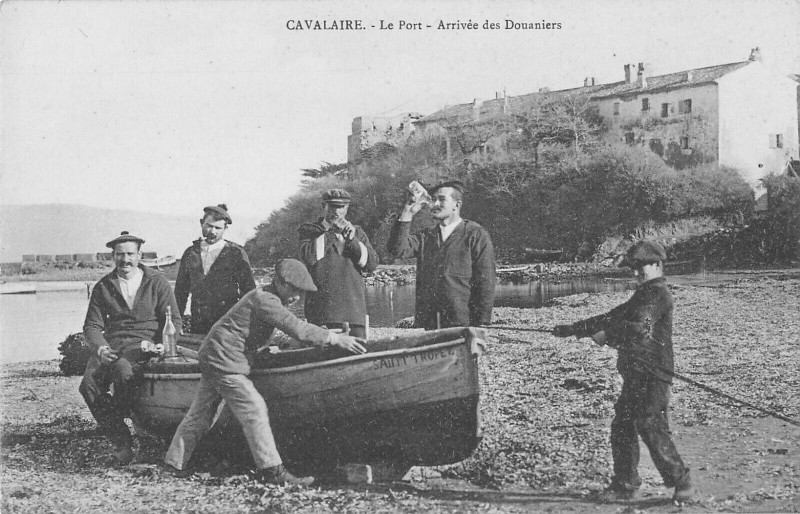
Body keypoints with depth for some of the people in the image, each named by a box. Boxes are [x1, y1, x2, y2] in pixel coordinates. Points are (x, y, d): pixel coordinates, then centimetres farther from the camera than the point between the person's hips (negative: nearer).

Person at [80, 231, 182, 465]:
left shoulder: (157, 283, 8)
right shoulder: (103, 287, 15)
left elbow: (174, 321, 6)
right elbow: (92, 325, 10)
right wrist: (101, 348, -11)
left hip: (145, 346, -3)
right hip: (111, 347, 3)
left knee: (124, 374, -36)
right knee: (88, 385, -26)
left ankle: (111, 425, -7)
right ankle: (121, 441, -15)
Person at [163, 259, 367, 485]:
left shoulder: (267, 297, 14)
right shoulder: (265, 300, -18)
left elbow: (294, 326, 18)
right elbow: (295, 328, -25)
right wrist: (335, 339, -24)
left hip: (212, 359, 10)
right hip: (224, 360, -10)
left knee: (200, 414, 15)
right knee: (254, 410, -11)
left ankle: (174, 463, 24)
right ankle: (271, 470, -11)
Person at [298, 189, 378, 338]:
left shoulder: (357, 232, 18)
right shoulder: (309, 229, 8)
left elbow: (372, 264, 5)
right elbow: (308, 257, -12)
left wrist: (352, 239, -7)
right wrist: (329, 232, -11)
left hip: (354, 308, 3)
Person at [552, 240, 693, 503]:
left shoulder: (658, 293, -11)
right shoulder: (644, 294, 20)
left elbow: (637, 328, -25)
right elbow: (613, 316, 21)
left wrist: (607, 336, -15)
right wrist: (574, 329, 17)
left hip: (651, 376, -10)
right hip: (635, 375, 10)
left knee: (651, 429, -11)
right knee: (622, 427, 9)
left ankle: (681, 483, -2)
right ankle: (624, 485, 16)